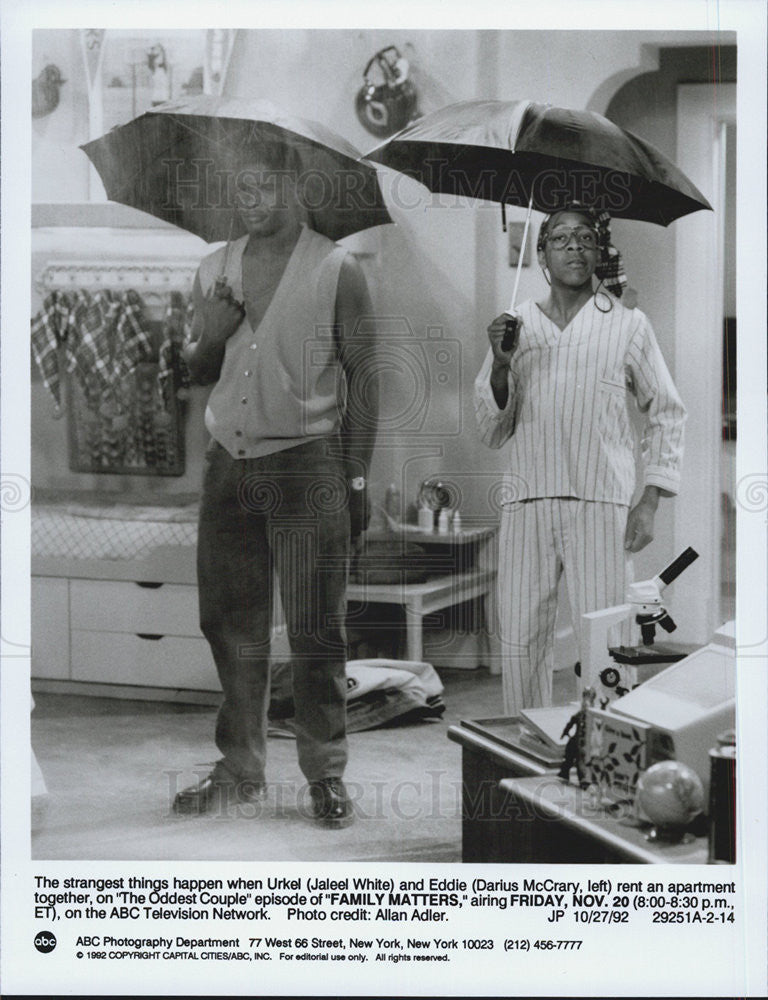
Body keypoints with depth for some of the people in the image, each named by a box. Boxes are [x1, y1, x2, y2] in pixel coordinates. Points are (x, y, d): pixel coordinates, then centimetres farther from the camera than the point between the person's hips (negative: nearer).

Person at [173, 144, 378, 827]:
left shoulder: (336, 270, -2)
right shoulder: (215, 271, 13)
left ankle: (326, 775, 5)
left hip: (305, 464, -5)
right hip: (228, 464, 5)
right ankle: (240, 769, 17)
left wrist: (357, 478, -6)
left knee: (316, 630, -4)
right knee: (230, 624, 7)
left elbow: (362, 377, -2)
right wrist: (209, 336, -4)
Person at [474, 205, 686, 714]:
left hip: (601, 503, -2)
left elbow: (667, 412, 11)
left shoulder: (627, 324, 8)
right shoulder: (517, 325, 13)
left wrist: (650, 501, 2)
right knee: (520, 642, 2)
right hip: (527, 501, 2)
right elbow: (493, 432, 13)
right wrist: (501, 364, -4)